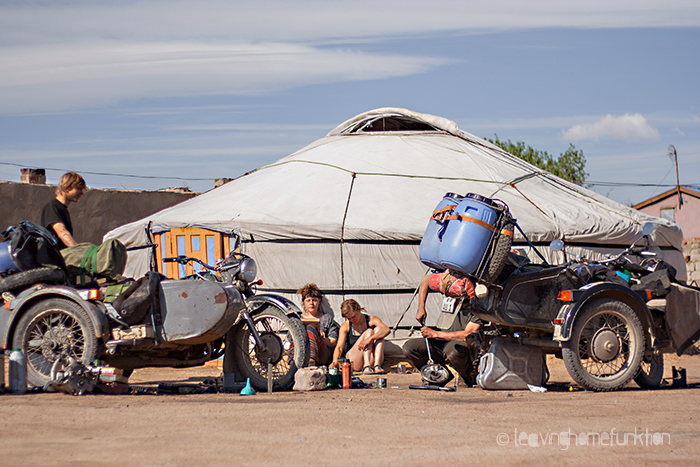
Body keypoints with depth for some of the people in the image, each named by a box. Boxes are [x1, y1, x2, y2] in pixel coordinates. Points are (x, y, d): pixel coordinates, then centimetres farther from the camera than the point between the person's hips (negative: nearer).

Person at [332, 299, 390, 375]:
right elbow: (339, 347, -11)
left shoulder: (371, 320, -2)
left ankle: (377, 365, -35)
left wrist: (370, 339, -37)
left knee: (378, 329, -19)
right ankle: (366, 366, -38)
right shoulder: (345, 326, -1)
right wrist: (335, 361, -32)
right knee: (368, 332, -20)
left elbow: (386, 330, -22)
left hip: (372, 361, 1)